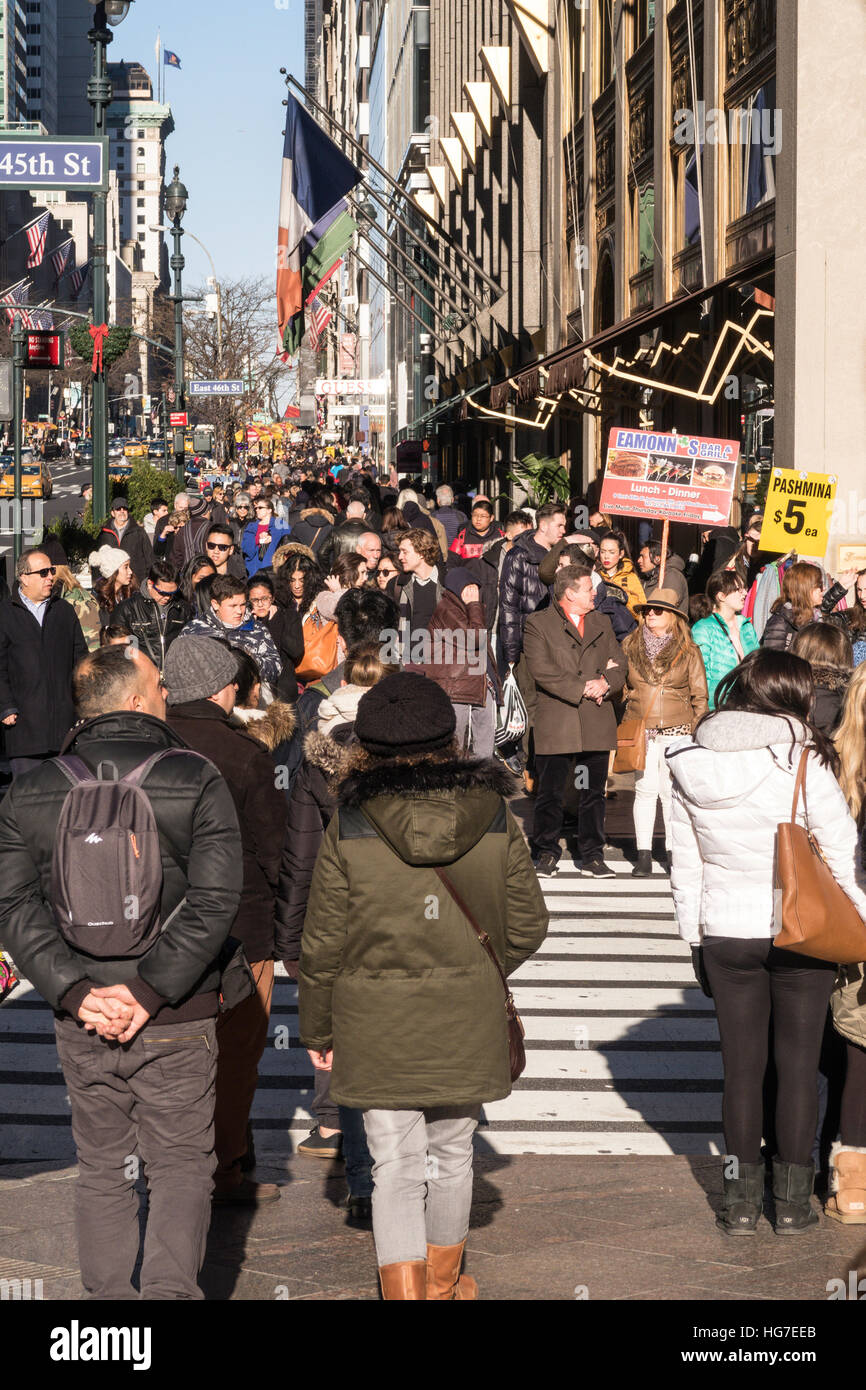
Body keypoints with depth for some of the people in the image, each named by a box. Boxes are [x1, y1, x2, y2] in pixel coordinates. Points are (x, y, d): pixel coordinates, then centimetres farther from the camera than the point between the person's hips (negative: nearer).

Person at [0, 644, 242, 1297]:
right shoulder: (196, 780, -7)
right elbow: (214, 900, -15)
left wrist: (75, 992, -10)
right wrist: (149, 990, -16)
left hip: (82, 1021, 3)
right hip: (177, 1022, -3)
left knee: (102, 1171, 15)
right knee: (181, 1167, 7)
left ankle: (109, 1294, 16)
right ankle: (169, 1291, -6)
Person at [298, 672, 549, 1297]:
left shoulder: (349, 827, -10)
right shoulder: (494, 817, -5)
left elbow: (324, 942, -5)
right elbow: (527, 925, 2)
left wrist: (317, 1028, 8)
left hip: (377, 1022, -2)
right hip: (468, 1020, 2)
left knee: (396, 1166, 6)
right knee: (452, 1152, 19)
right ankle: (443, 1286, 35)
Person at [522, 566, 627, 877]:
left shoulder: (601, 623, 17)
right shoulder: (538, 624, -1)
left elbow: (619, 665, 14)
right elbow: (542, 672, -11)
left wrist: (606, 683, -8)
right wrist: (583, 688, -14)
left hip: (597, 724, 4)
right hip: (556, 722, -4)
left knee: (594, 793, 6)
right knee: (550, 793, 0)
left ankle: (592, 856, 13)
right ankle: (546, 854, 11)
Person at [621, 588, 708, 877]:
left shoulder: (688, 652, 4)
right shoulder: (630, 647, 9)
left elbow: (699, 696, 7)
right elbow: (619, 687, 15)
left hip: (677, 731, -1)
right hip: (641, 731, 1)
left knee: (673, 791, -2)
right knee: (645, 790, -2)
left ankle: (673, 853, 8)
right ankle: (644, 854, 4)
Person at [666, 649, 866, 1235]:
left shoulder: (691, 764, -1)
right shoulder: (802, 761, -14)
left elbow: (685, 866, 6)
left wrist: (696, 942, 15)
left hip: (725, 934, 3)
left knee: (741, 1067, 12)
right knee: (799, 1065, 9)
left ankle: (741, 1202, 17)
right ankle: (793, 1203, 16)